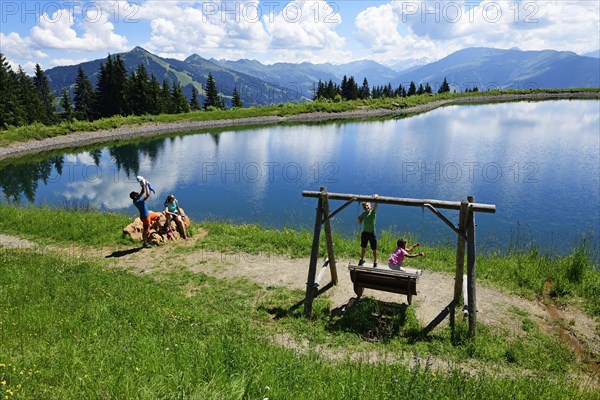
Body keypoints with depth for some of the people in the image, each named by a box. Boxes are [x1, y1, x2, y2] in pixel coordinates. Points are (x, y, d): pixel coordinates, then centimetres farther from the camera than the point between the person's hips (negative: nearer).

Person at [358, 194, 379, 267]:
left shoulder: (373, 212, -11)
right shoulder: (363, 214, 1)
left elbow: (376, 204, -29)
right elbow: (360, 223, 9)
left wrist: (376, 197, -49)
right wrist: (359, 218, -13)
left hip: (371, 233, -4)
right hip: (364, 233, 4)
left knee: (374, 249, 7)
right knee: (363, 247, 20)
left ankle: (375, 262, 27)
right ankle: (362, 259, 42)